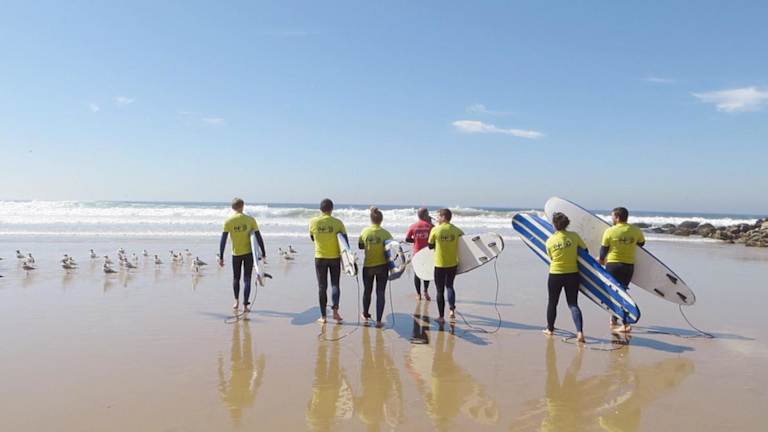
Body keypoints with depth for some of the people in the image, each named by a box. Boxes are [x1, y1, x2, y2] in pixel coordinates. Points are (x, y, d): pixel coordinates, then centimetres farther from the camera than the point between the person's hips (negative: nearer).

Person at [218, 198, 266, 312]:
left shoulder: (228, 221, -5)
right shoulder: (250, 220, -5)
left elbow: (223, 240, -7)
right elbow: (259, 237, -4)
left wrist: (221, 257, -2)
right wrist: (263, 253, 4)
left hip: (236, 253, 1)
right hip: (248, 252, -1)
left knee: (236, 279, 19)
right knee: (247, 280, 3)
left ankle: (237, 302, 31)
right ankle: (245, 305, 1)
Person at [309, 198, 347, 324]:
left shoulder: (313, 222, -5)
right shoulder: (337, 223, -8)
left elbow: (312, 238, 10)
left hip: (320, 258, 1)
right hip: (335, 257, -1)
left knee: (322, 286, 8)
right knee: (335, 284, 12)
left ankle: (323, 316, 11)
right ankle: (335, 310, -5)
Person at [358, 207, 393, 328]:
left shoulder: (365, 232, -7)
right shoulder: (385, 233, -11)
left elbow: (360, 246, 3)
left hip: (368, 266, 2)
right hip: (382, 266, -2)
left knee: (367, 291, 19)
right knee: (380, 293, 5)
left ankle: (365, 315, 38)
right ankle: (378, 320, 4)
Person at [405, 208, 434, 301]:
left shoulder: (412, 227, -4)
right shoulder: (430, 225, -8)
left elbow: (407, 239, -5)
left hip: (416, 253, 1)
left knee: (417, 274, 11)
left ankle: (418, 294, 13)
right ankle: (425, 291, 3)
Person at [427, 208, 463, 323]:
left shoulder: (435, 230, -10)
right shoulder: (457, 230, -3)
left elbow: (430, 246, 0)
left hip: (439, 264, -2)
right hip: (453, 263, 3)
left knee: (440, 290, 8)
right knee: (449, 286, 23)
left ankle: (441, 317, 12)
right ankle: (452, 309, 7)